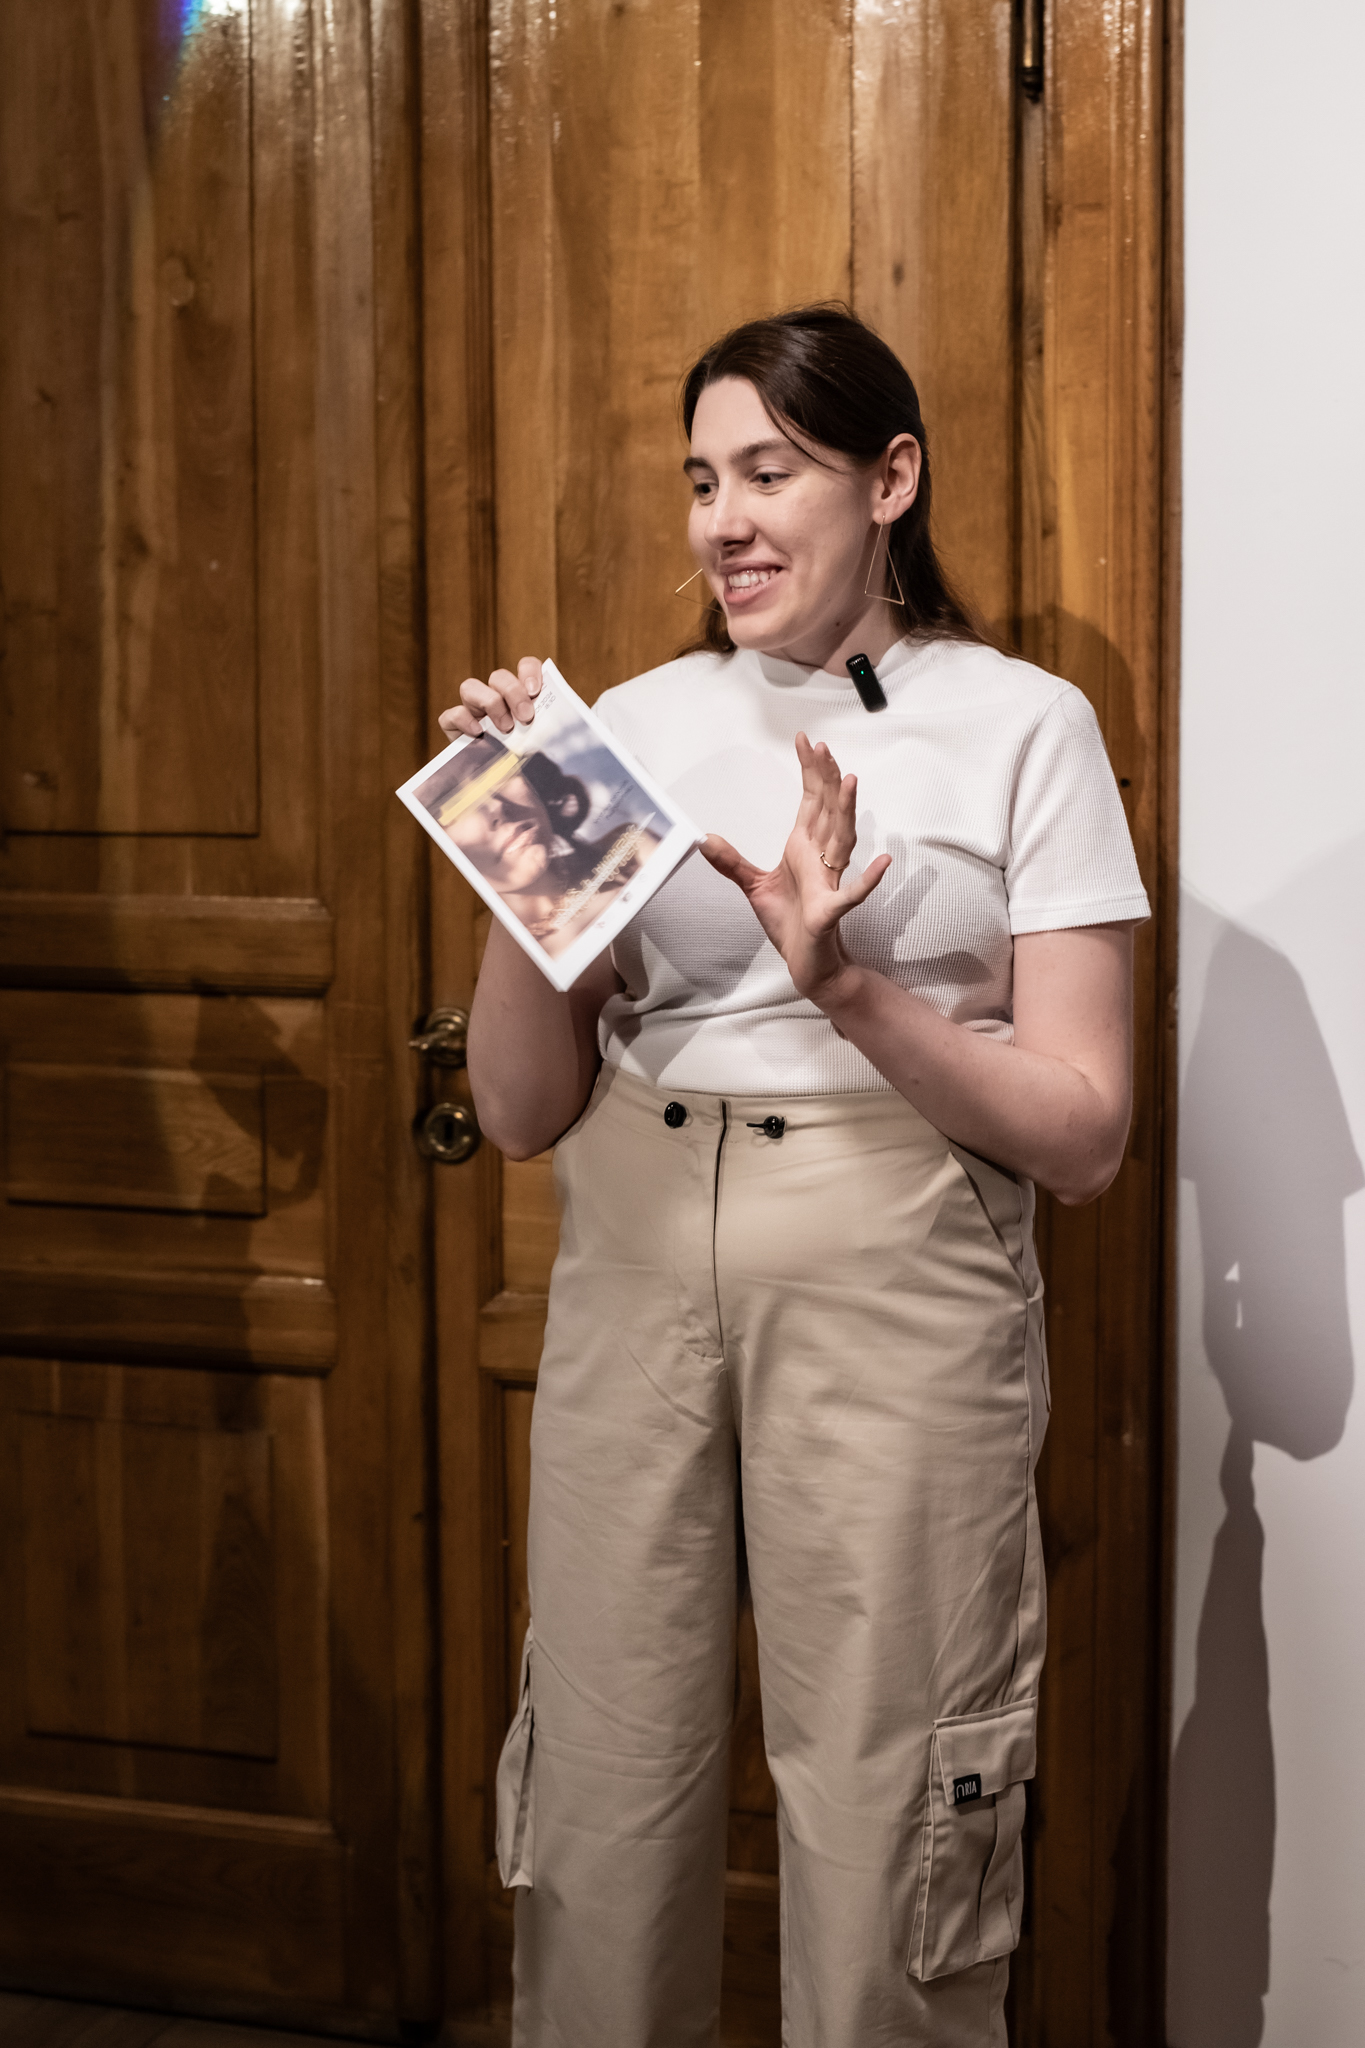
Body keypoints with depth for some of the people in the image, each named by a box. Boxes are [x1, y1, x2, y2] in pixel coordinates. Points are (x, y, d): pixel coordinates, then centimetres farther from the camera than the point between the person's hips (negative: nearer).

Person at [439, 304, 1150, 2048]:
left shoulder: (1019, 726, 1)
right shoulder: (636, 725, 9)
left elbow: (1082, 1134, -4)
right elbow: (520, 1112, 8)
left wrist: (848, 986, -17)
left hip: (895, 1283, -3)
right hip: (631, 1271, 3)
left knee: (882, 1839, 3)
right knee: (603, 1812, 8)